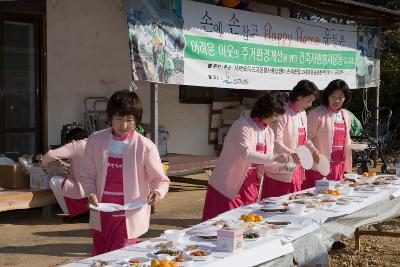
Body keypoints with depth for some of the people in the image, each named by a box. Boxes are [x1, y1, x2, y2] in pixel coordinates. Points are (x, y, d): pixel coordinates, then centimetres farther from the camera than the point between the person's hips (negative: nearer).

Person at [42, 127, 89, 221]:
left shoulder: (75, 146, -4)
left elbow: (51, 154, -9)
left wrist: (43, 164, 10)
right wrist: (68, 167, 28)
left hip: (83, 190, -8)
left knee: (54, 181, 9)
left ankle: (75, 214, 13)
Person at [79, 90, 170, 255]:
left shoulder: (145, 146, -10)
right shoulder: (96, 140, -1)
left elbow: (160, 180, -4)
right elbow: (87, 175, 7)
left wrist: (157, 192, -25)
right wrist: (91, 194, -11)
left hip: (129, 217, -3)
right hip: (101, 215, 4)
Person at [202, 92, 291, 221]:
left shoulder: (269, 133, 9)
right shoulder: (242, 125, -15)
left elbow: (266, 161, 13)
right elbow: (246, 153, -29)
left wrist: (281, 165, -6)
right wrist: (274, 158, -30)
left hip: (250, 186, 7)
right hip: (228, 186, -7)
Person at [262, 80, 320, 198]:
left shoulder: (302, 114, 15)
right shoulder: (283, 114, -13)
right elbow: (276, 142, -21)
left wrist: (313, 150, 12)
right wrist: (291, 154, -34)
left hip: (295, 172, 8)